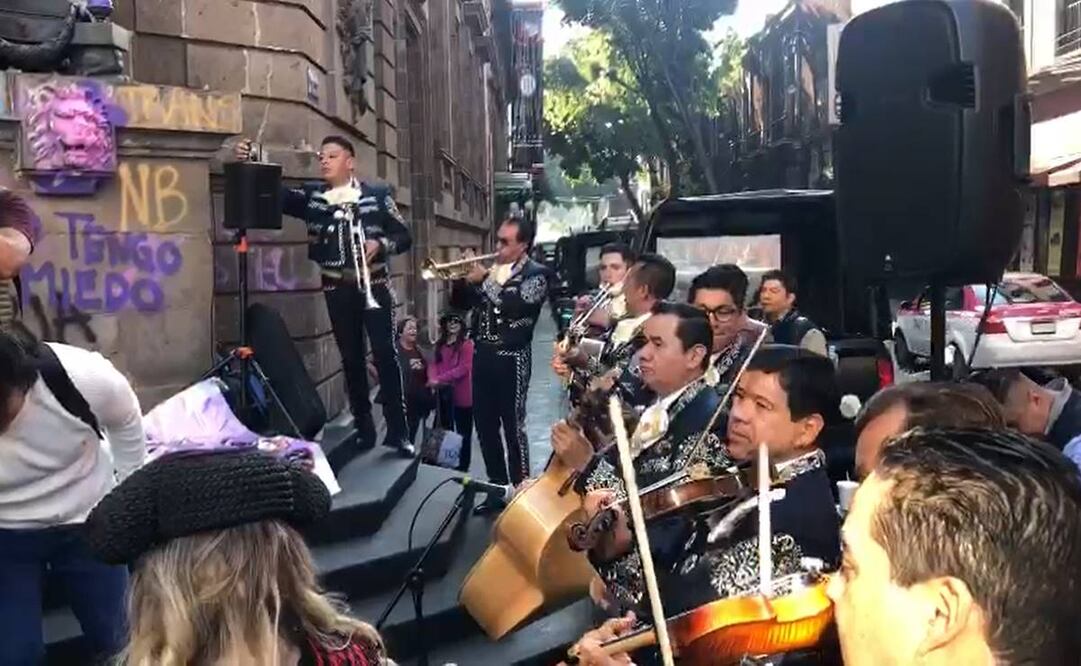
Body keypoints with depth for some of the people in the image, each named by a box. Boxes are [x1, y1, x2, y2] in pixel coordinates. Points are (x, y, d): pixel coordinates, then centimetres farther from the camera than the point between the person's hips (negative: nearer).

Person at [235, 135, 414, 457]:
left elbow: (404, 235, 0)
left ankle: (398, 431, 3)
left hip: (373, 284, -2)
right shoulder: (311, 196, 5)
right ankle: (364, 429, 18)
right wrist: (248, 164, -21)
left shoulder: (377, 194, -1)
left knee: (386, 355, -4)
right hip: (337, 288, 3)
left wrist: (381, 244, -20)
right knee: (352, 359, 8)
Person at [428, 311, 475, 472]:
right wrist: (433, 379, -16)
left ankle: (463, 467, 9)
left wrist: (440, 379, -19)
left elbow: (463, 368, -16)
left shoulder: (467, 344, -8)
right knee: (445, 429, 16)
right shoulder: (440, 344, 13)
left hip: (461, 394, -7)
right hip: (443, 392, 7)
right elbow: (434, 364, 6)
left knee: (463, 432, 2)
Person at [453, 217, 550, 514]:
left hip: (511, 359, -6)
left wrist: (485, 280, -16)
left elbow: (514, 306, -22)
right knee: (485, 426, 10)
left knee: (513, 428, -2)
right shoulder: (490, 269, 13)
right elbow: (460, 302, 13)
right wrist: (466, 279, -5)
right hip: (482, 356, 7)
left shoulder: (536, 274, -5)